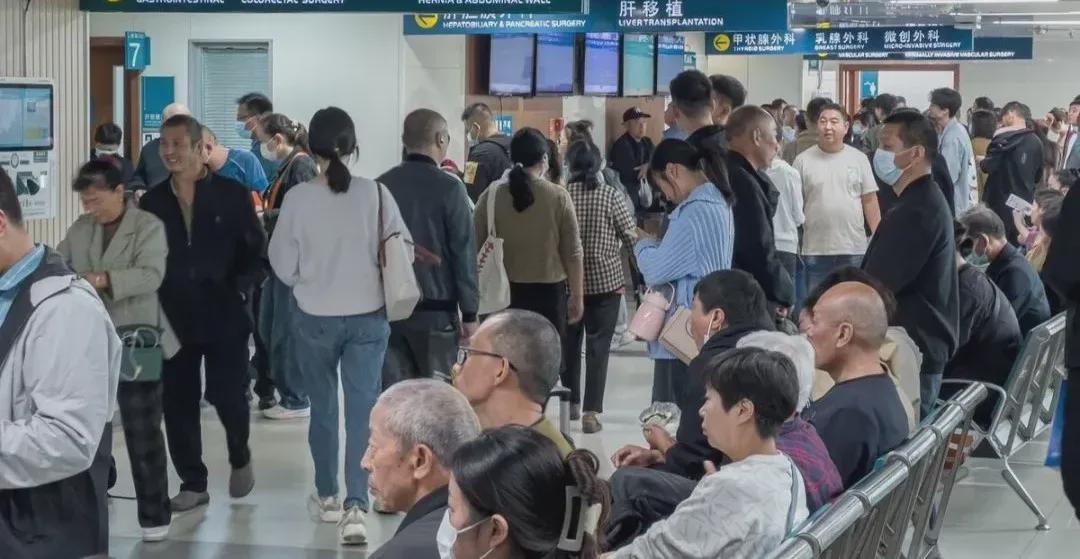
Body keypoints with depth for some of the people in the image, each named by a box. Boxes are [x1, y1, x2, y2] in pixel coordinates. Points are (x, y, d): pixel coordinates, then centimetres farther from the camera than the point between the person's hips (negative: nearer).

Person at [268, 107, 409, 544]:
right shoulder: (375, 193, -10)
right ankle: (355, 506, -9)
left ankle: (328, 496, 29)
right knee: (362, 411, 2)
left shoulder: (297, 198, -11)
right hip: (369, 318, 0)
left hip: (315, 319, 0)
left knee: (323, 408, 16)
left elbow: (284, 267, -4)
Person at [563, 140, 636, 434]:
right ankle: (591, 411, -5)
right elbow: (631, 236, -5)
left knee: (569, 342, 18)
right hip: (605, 279, -2)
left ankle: (571, 402, 29)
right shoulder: (610, 195, -10)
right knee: (598, 346, 1)